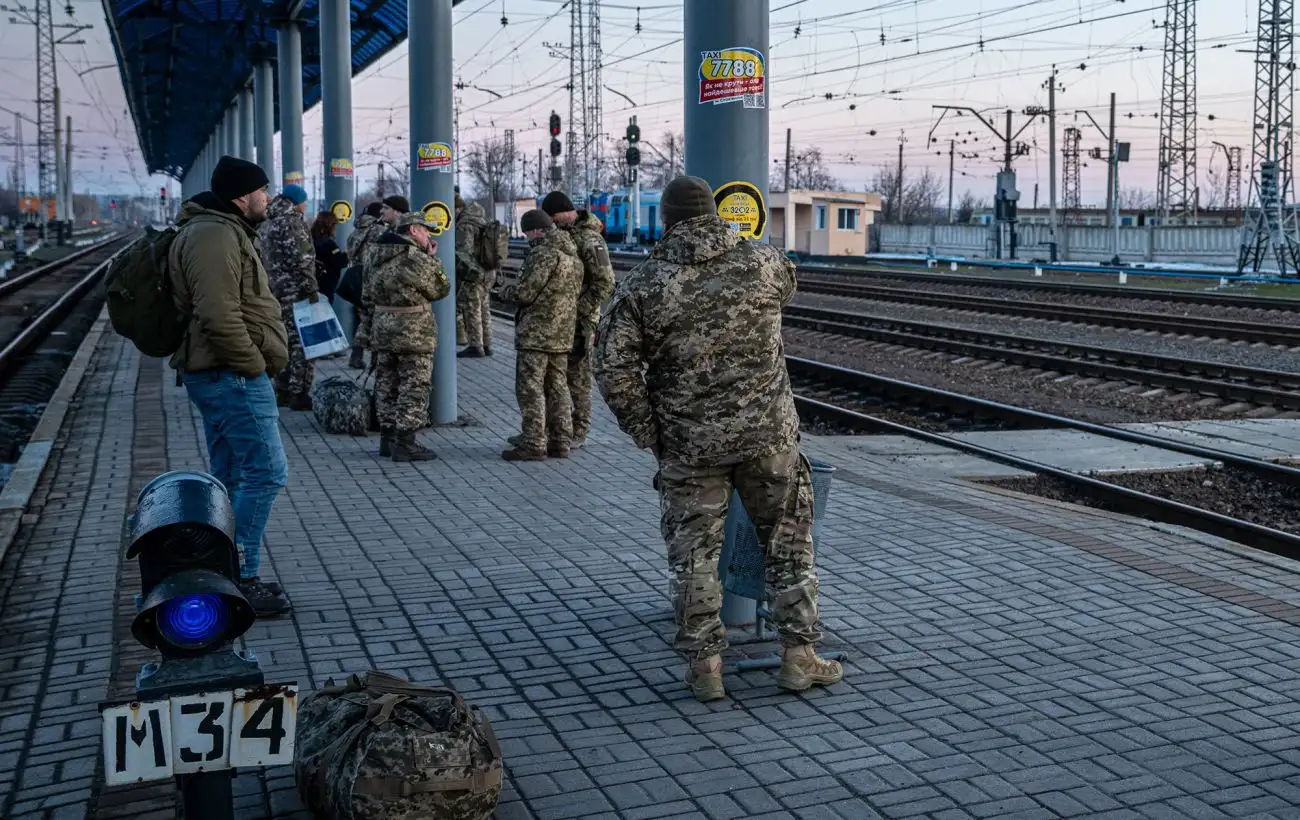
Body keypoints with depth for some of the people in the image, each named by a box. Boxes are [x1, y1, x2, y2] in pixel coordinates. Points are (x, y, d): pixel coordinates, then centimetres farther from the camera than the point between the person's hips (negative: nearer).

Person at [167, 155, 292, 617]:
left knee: (229, 478, 14)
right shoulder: (215, 235, -15)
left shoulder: (224, 231, 20)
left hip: (218, 374, 11)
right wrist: (255, 366, -18)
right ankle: (240, 579, -4)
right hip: (233, 375, -11)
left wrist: (257, 363, 18)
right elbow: (219, 315, -25)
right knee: (266, 472, -9)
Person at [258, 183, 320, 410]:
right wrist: (312, 288, -16)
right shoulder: (291, 221, -12)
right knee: (302, 341, -7)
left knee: (285, 341, 14)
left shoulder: (268, 223, 17)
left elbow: (265, 258, 20)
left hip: (276, 290, 9)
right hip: (295, 291, -9)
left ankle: (283, 391, 18)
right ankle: (299, 394, -8)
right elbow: (301, 259, -19)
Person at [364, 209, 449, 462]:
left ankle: (387, 438, 21)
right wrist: (433, 259, 3)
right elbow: (441, 289, -5)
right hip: (414, 332, -8)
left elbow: (368, 295, 13)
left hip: (382, 328, 8)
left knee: (387, 385, 15)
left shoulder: (376, 256, 9)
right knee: (414, 387, -1)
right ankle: (405, 443, -2)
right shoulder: (417, 259, -16)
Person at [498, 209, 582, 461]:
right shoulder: (572, 255, 14)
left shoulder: (543, 253, -16)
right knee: (557, 387, 14)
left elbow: (525, 292, -19)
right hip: (563, 334, 9)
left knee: (530, 388, -3)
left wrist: (505, 291, 3)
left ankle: (533, 444, -3)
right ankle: (560, 441, 17)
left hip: (536, 332, -9)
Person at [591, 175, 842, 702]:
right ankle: (798, 656, 20)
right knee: (789, 541, 15)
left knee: (694, 552, 12)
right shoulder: (764, 264, -2)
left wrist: (650, 435, 0)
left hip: (689, 443, -1)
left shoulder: (643, 287, -7)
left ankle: (704, 664, 15)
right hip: (769, 434, 1)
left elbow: (613, 370, -10)